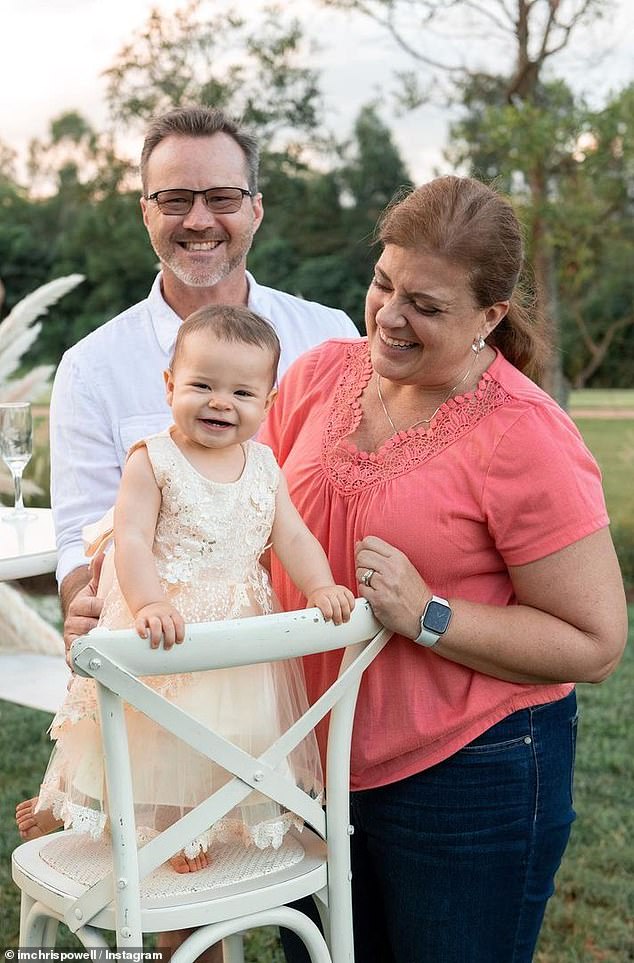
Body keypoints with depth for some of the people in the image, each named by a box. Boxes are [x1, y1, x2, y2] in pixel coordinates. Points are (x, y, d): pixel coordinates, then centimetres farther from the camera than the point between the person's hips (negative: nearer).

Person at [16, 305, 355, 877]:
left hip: (239, 623, 5)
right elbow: (132, 539, -19)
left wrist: (321, 587, -17)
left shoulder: (264, 466, 3)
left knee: (229, 729, 13)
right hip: (164, 622, -4)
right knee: (156, 728, 8)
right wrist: (148, 603, -34)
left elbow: (293, 536, 1)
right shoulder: (153, 461, -12)